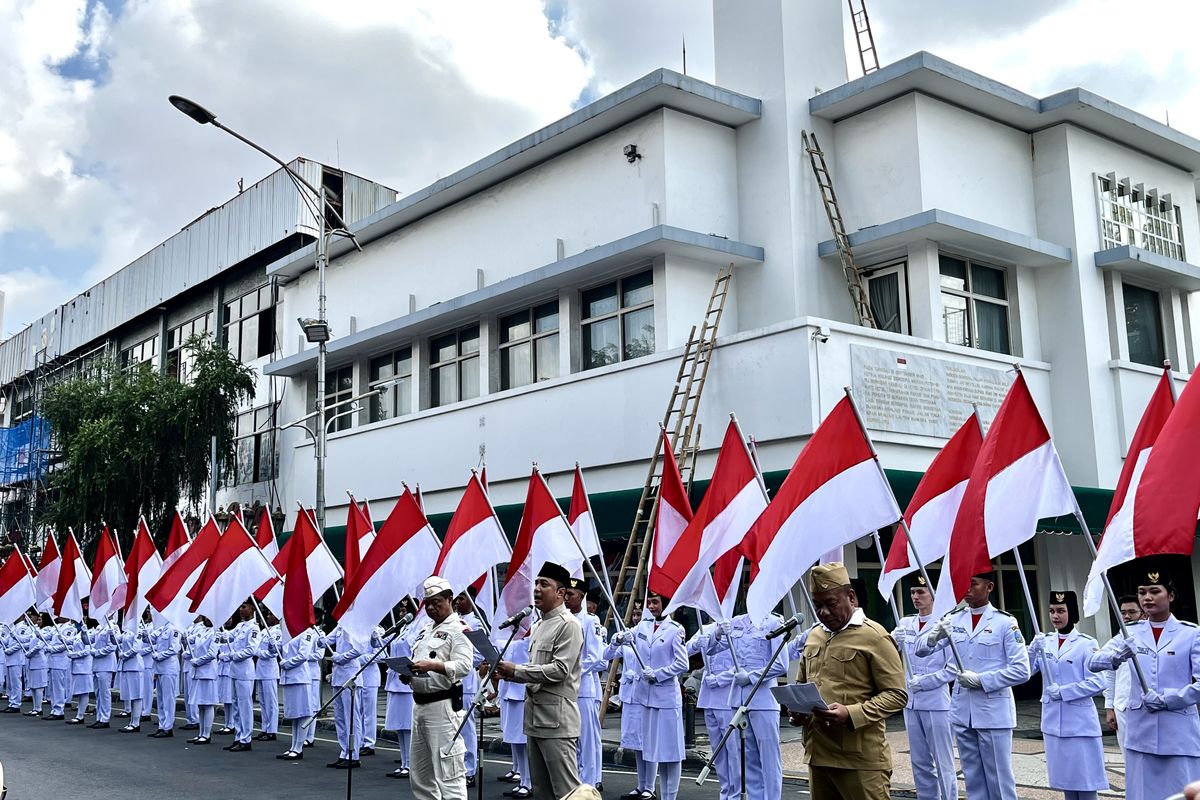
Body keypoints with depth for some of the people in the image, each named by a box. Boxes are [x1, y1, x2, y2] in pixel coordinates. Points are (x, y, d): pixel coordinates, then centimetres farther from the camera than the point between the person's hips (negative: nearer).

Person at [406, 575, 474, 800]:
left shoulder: (458, 629, -7)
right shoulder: (427, 629, 20)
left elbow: (464, 665, -18)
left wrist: (432, 665, -28)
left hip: (442, 704, -9)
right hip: (419, 703, 9)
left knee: (447, 771, -10)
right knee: (420, 772, 14)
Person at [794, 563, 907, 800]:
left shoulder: (874, 637, -5)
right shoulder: (814, 636, 15)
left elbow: (896, 694, -8)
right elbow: (801, 684, 27)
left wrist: (851, 714, -21)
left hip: (860, 760, -6)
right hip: (817, 755, 6)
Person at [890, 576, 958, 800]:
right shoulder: (905, 624, 8)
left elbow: (954, 667, -9)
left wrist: (925, 681, -15)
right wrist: (893, 641, -20)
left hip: (936, 703, -5)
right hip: (911, 702, 5)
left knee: (943, 762, 0)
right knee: (920, 763, 13)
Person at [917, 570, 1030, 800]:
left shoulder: (1005, 623, -7)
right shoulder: (955, 621, 6)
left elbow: (1021, 670, -9)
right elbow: (921, 650, 2)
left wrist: (981, 680, -15)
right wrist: (934, 635, -20)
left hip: (993, 712, -5)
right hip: (962, 711, 5)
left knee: (999, 779, 2)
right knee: (973, 779, 13)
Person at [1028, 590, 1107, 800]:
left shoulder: (1086, 643, -8)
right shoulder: (1044, 641, 7)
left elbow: (1097, 683, -14)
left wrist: (1063, 692, -18)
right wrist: (1032, 650, -16)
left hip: (1079, 723, -5)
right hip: (1053, 722, 5)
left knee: (1085, 780, 0)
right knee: (1065, 779, 14)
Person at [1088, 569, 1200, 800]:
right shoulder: (1131, 633, 6)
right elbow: (1093, 662, -4)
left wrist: (1166, 699, -16)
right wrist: (1117, 657, -23)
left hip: (1179, 736, -3)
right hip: (1140, 734, 3)